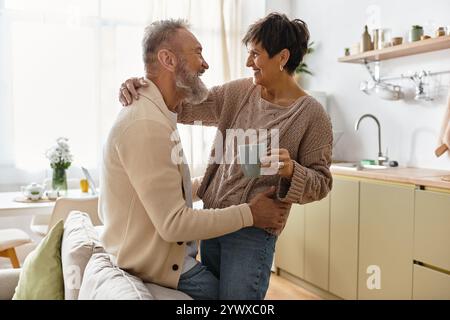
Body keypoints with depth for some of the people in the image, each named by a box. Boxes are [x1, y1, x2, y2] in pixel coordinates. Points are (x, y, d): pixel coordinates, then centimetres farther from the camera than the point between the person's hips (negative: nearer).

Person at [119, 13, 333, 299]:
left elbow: (321, 183, -8)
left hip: (252, 232, -5)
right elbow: (186, 107, 4)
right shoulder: (238, 92, 3)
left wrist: (291, 170, -28)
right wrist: (143, 87, -11)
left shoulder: (312, 115, -11)